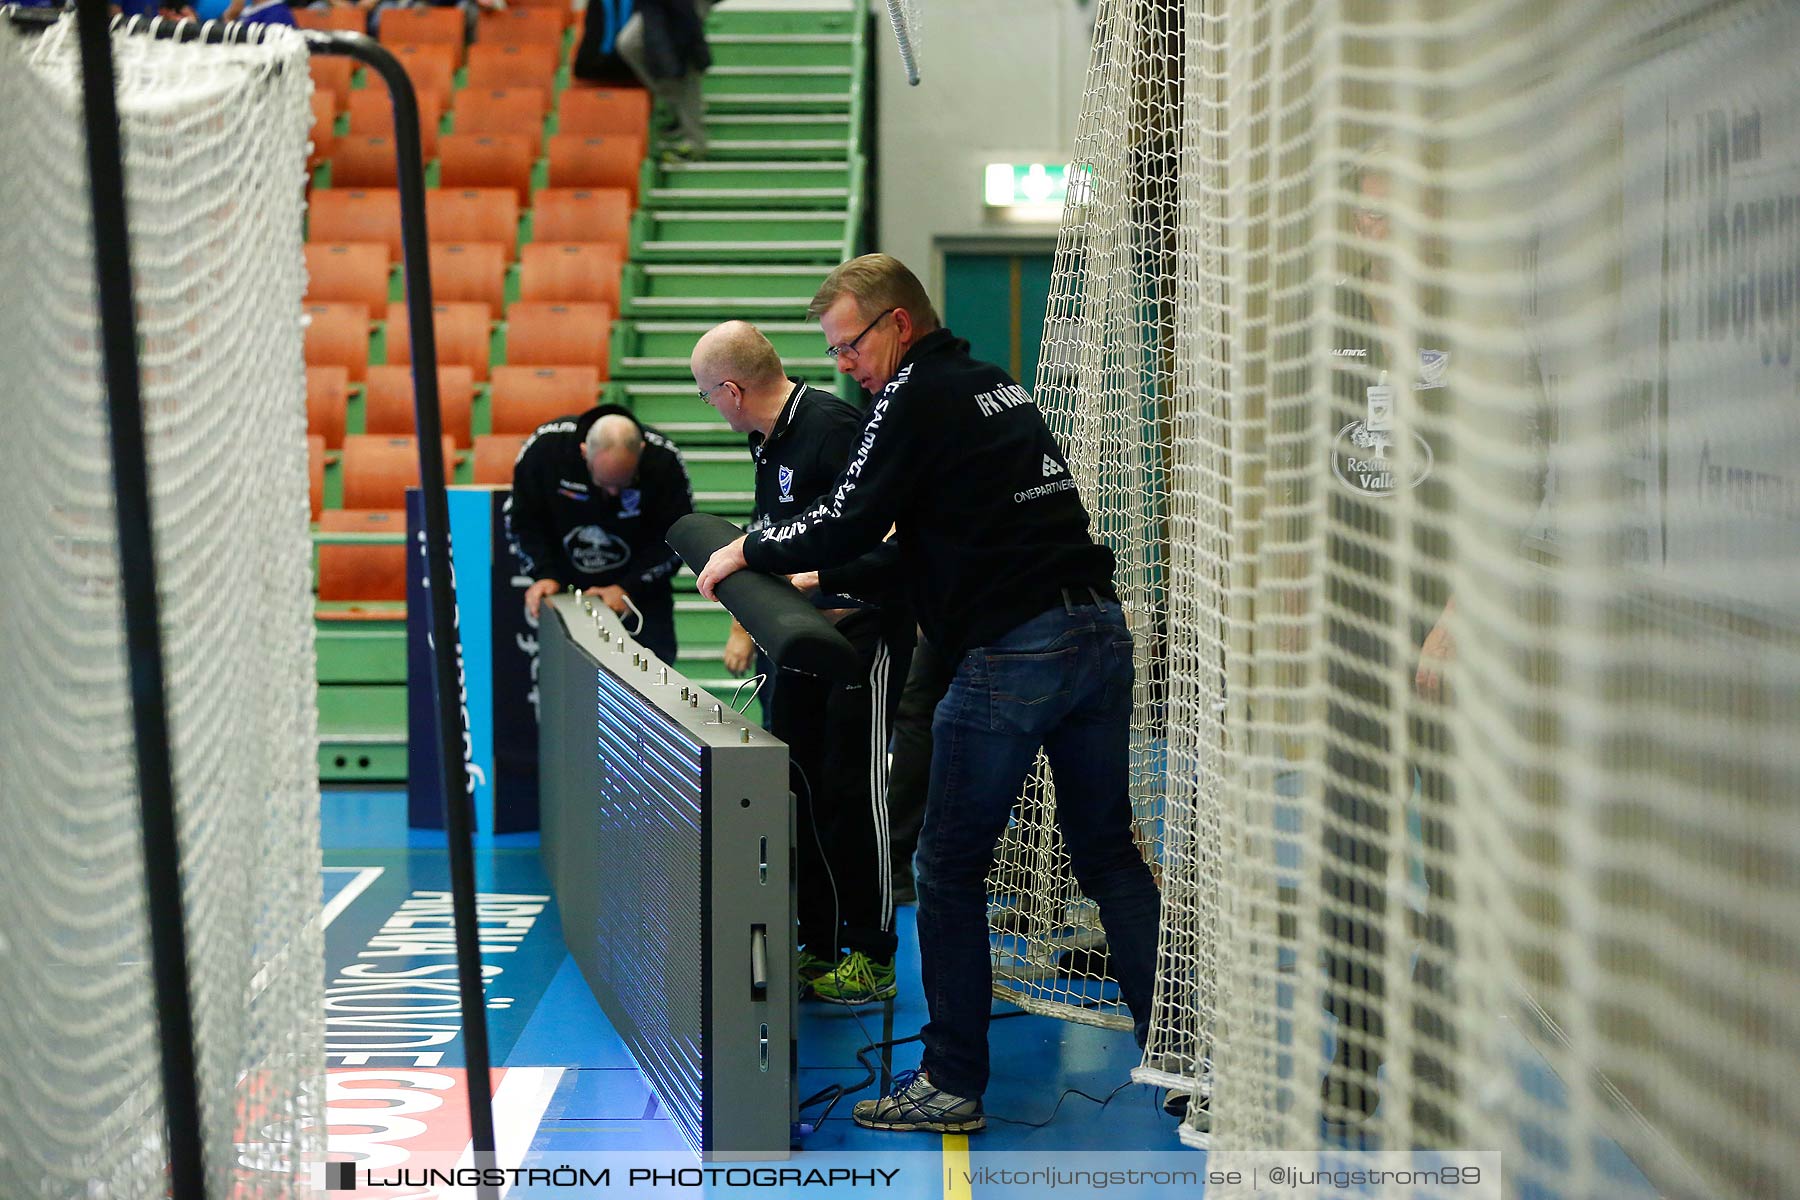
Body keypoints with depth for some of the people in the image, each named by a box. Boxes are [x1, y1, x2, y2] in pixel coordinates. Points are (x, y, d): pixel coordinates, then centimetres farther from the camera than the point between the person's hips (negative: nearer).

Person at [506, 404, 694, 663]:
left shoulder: (663, 459, -22)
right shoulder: (546, 446, -21)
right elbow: (522, 520, -6)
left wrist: (629, 588, -20)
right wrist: (544, 574, -18)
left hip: (641, 590, 0)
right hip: (562, 584, 0)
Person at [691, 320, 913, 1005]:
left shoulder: (833, 428, -19)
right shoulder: (768, 440, 11)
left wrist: (818, 581, -31)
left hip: (863, 632, -9)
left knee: (852, 788, -5)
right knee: (795, 786, 9)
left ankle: (871, 957, 6)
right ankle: (816, 946, 19)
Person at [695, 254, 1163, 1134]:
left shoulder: (917, 396, -6)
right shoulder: (994, 383, 21)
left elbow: (848, 521, -11)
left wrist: (750, 551, 5)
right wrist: (829, 578, 27)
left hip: (1012, 656, -9)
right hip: (1101, 631, 9)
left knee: (950, 872, 3)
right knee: (1108, 854, 14)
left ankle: (952, 1083, 10)